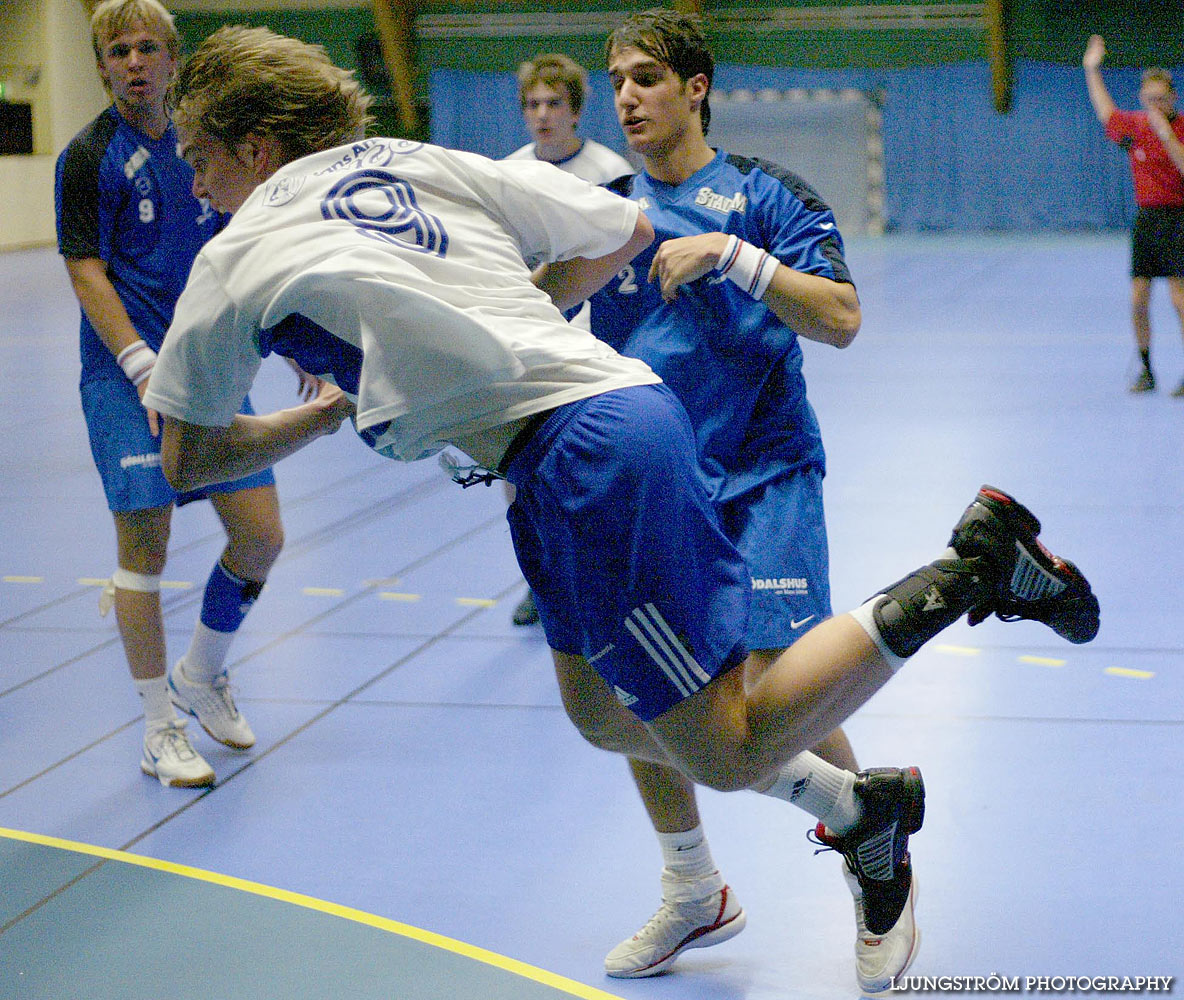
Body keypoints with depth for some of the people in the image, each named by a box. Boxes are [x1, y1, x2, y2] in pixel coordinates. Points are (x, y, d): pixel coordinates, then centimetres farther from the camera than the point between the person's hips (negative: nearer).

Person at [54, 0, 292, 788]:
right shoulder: (89, 157, -5)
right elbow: (87, 275, -10)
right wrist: (146, 371, -19)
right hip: (127, 377, -5)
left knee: (261, 536, 2)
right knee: (145, 544, -5)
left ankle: (201, 676, 27)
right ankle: (161, 731, 8)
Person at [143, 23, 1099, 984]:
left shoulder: (231, 265, 3)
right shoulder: (427, 162, 17)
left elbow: (187, 461, 15)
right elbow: (625, 230, 21)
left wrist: (319, 413, 31)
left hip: (585, 444, -8)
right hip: (610, 396, 8)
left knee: (727, 755, 0)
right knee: (601, 713, 22)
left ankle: (974, 561, -5)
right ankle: (857, 812, 30)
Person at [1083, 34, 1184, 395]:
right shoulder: (1135, 125, 8)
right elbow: (1106, 112, 28)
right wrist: (1091, 71, 28)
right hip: (1145, 217, 5)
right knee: (1138, 299, 2)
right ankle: (1145, 371, 13)